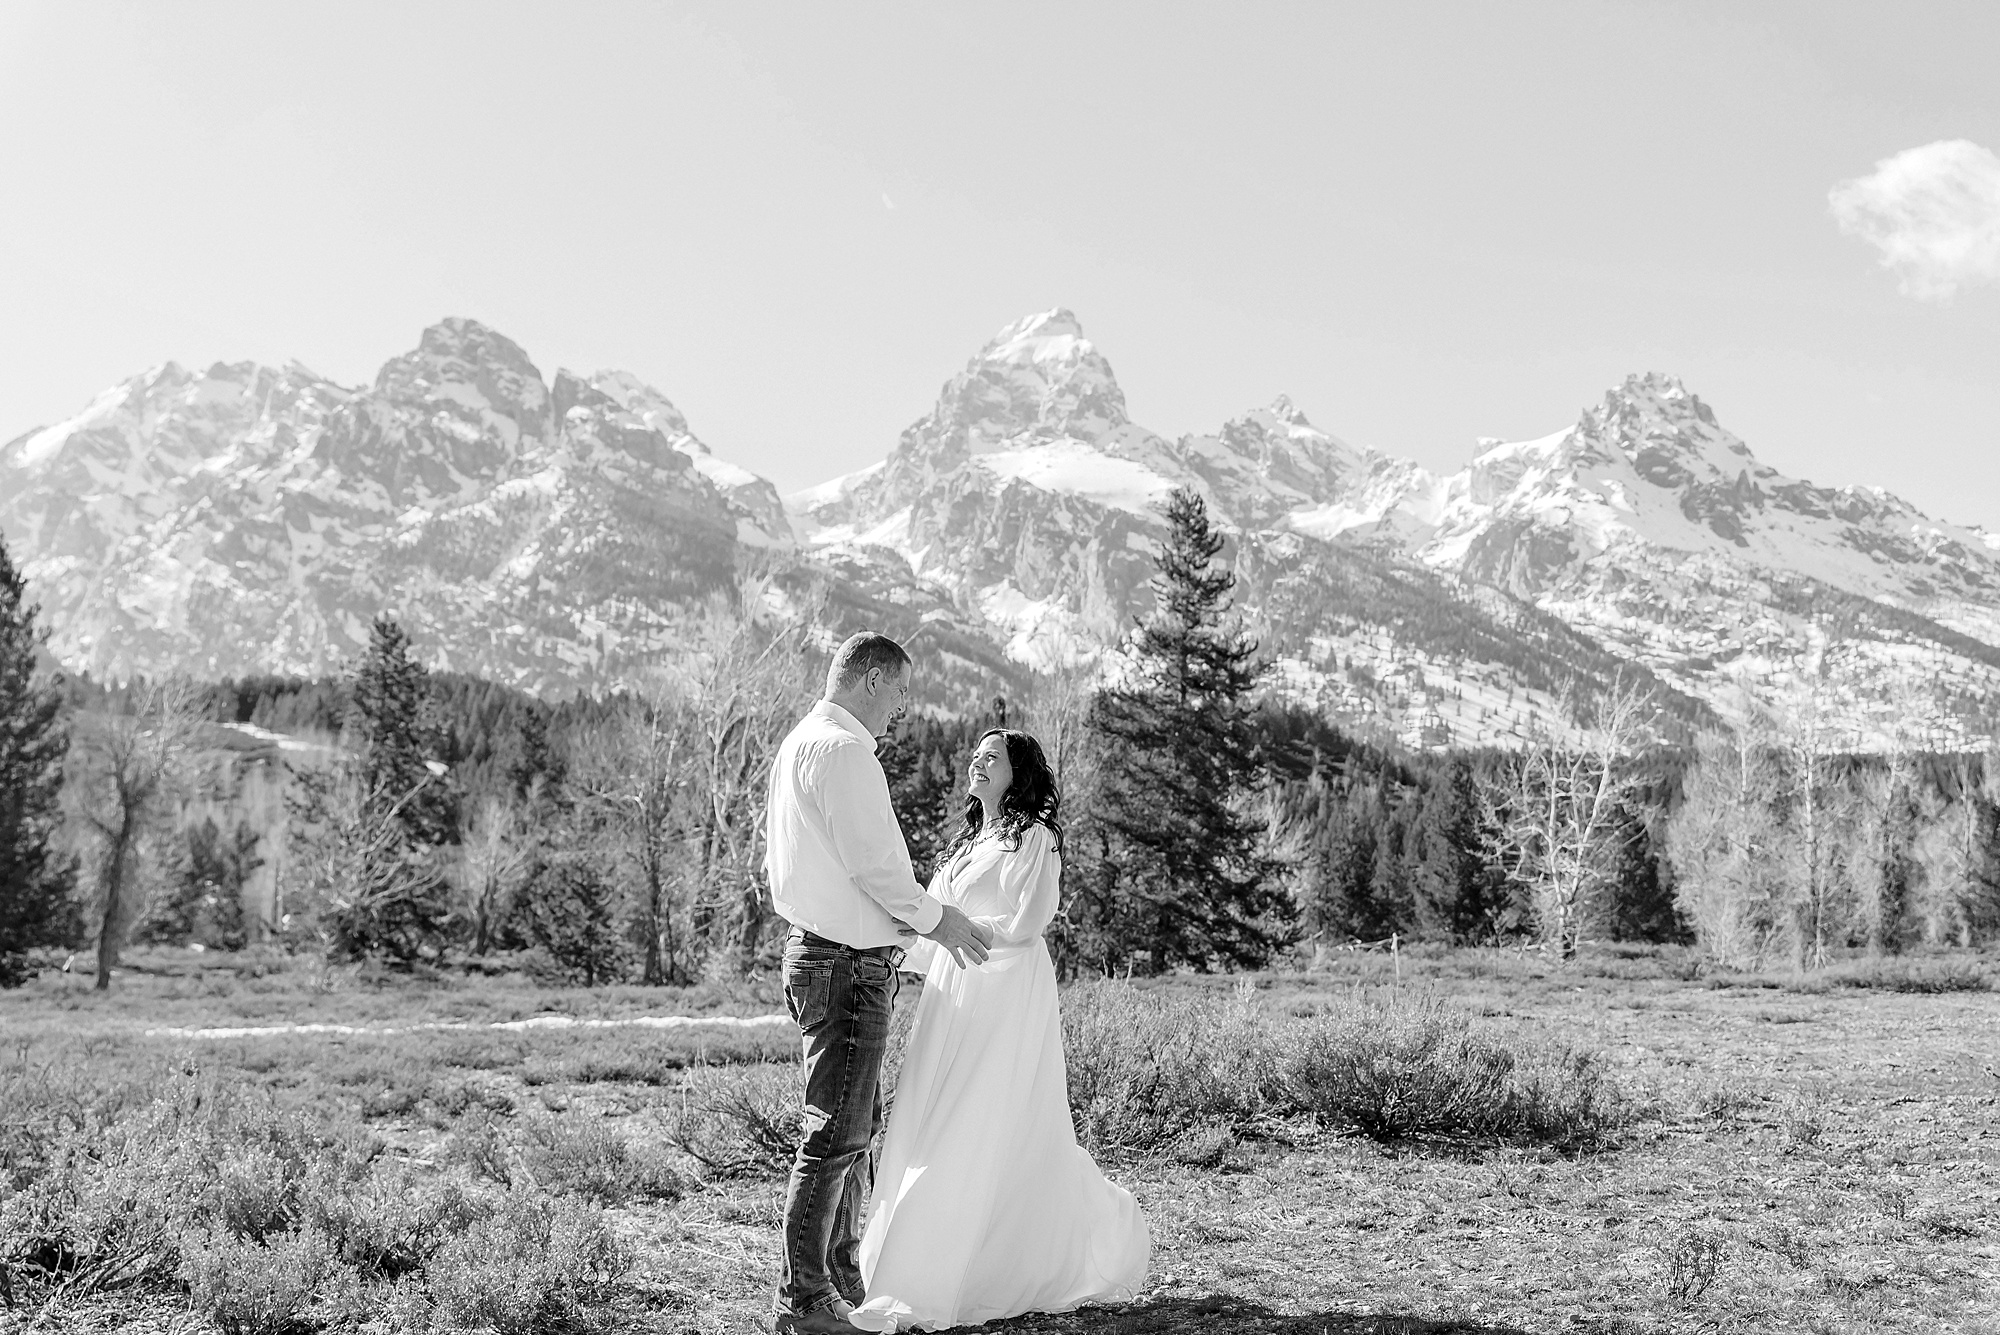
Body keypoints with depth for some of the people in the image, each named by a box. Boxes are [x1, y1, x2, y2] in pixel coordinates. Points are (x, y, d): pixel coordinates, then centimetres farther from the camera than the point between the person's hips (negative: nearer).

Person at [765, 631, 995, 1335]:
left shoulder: (798, 742, 17)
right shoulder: (841, 749, -16)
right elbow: (872, 861, -20)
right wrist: (937, 919, -7)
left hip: (817, 952, 11)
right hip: (849, 963, -11)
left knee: (858, 1126, 19)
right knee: (834, 1133, -6)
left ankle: (842, 1275, 29)